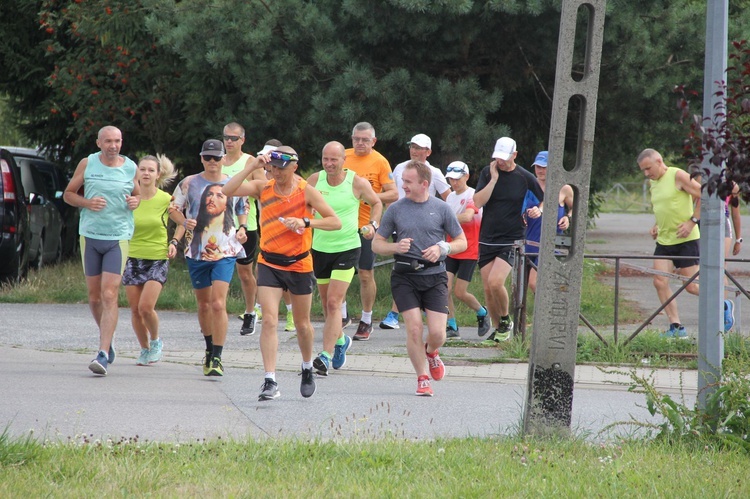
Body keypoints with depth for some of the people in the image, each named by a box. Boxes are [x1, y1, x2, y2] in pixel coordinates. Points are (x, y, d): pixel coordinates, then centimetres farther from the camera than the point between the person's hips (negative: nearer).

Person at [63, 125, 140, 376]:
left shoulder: (130, 167, 2)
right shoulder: (87, 164, 1)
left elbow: (138, 196, 17)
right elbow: (68, 194, 8)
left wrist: (135, 202, -6)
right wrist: (87, 203, -11)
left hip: (118, 238, -2)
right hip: (90, 235, 2)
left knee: (109, 296, -12)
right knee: (94, 296, 9)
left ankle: (103, 355, -16)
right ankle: (107, 339, 33)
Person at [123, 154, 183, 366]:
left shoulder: (165, 200, -5)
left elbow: (184, 224, 5)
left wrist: (174, 243, -7)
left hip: (157, 259, -2)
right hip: (133, 258, 2)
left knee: (146, 307, -16)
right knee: (135, 309, 3)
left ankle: (156, 341, 11)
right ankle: (145, 349, 22)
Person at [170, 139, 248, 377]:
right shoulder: (189, 184, 3)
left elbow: (243, 212, 19)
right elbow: (175, 210, 10)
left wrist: (242, 231, 1)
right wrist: (183, 224, -10)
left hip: (225, 252, -2)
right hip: (197, 251, 2)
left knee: (218, 304, -14)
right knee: (204, 304, 12)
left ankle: (217, 357, -13)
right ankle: (210, 349, 32)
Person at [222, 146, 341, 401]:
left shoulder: (307, 191, -7)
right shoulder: (263, 188, -2)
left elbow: (335, 222, -9)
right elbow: (227, 190, -14)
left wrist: (305, 222, -23)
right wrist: (252, 167, -18)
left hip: (299, 265, -1)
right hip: (269, 263, 1)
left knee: (302, 324, 13)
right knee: (269, 320, -13)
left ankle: (307, 369, 38)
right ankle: (270, 381, -16)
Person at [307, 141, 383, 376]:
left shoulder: (357, 183, -7)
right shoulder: (314, 180, 0)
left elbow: (376, 203, 11)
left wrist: (373, 225, -4)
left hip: (347, 248, -4)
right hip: (320, 248, 4)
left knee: (333, 302, -14)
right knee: (327, 303, 13)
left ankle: (326, 355, -16)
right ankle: (340, 340, 40)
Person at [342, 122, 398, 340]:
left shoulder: (380, 162, -5)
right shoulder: (343, 157, 5)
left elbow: (393, 194, -6)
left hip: (366, 226, -3)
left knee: (366, 275, 2)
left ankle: (366, 321, 14)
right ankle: (341, 313, 18)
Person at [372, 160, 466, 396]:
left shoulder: (441, 208, 4)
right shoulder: (395, 209, 5)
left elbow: (462, 242, 10)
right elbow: (376, 244, 9)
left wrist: (442, 248, -10)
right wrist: (396, 247, -12)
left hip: (435, 276, 0)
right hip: (405, 277, 0)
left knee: (437, 333, -8)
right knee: (414, 328, -10)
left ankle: (431, 352, 29)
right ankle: (423, 379, 5)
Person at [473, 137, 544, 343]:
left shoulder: (525, 177, -3)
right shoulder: (487, 172, 3)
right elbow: (478, 202, -9)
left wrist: (539, 210, -12)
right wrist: (494, 179, -15)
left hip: (510, 241, -4)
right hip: (487, 239, 4)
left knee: (495, 282, -22)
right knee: (488, 289, 3)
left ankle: (506, 320, 2)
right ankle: (498, 329, 19)